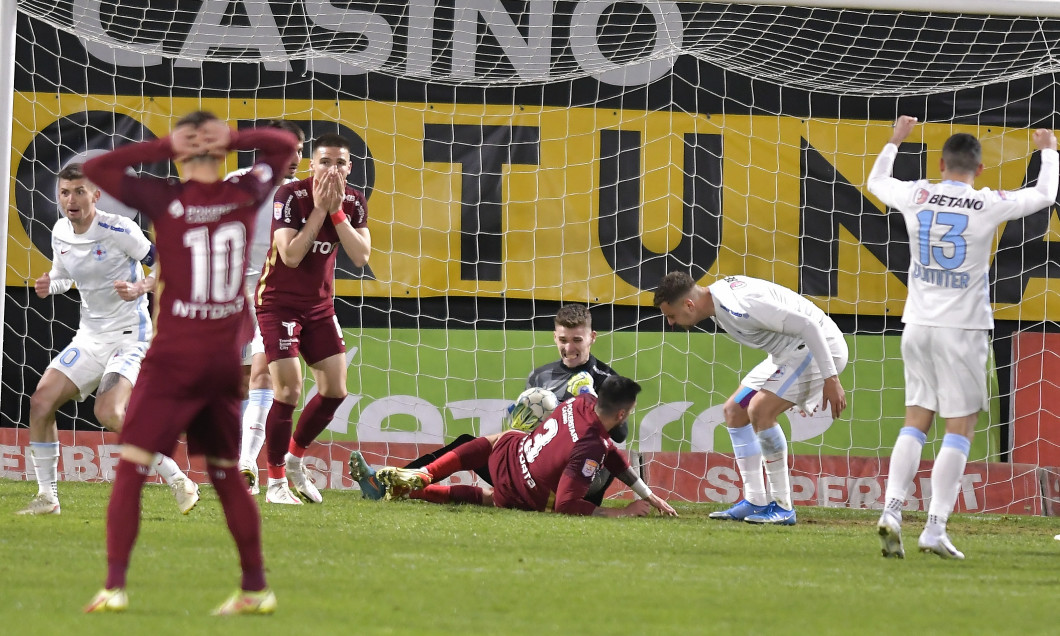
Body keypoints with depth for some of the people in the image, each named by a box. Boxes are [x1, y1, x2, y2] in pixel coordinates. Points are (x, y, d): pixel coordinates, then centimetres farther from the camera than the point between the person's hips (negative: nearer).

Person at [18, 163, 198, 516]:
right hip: (90, 337, 7)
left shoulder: (117, 229, -16)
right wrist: (49, 285, 0)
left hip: (130, 335, -7)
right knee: (41, 402, -4)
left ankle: (178, 482, -14)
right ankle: (47, 498, 7)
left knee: (109, 413, -26)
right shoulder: (60, 234, 3)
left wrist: (140, 288, -27)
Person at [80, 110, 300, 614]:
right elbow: (286, 144, 17)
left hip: (174, 359, -4)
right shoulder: (246, 195, 0)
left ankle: (115, 586, -12)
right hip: (226, 362, 4)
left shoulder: (167, 200, -11)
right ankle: (256, 587, 18)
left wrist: (164, 148, -9)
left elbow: (95, 169, -7)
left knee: (131, 468, -2)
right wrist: (233, 140, -1)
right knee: (226, 475, 17)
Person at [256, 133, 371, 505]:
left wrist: (336, 211, -22)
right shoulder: (291, 196, -20)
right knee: (288, 390, -14)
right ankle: (276, 483, -4)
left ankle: (295, 459, 27)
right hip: (279, 302, -6)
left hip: (319, 304, 6)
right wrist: (319, 209, -28)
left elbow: (361, 257, -14)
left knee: (335, 389, 5)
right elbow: (291, 255, -28)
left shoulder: (354, 202, -3)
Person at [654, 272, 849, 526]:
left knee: (759, 410, -23)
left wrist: (830, 379, -28)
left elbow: (807, 325, -28)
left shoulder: (739, 307, -29)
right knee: (734, 411, 9)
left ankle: (783, 507, -15)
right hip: (788, 351, 10)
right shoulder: (716, 298, 2)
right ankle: (755, 503, 9)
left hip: (819, 345, -10)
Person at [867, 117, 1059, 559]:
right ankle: (935, 528, -7)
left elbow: (875, 181, 22)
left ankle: (892, 509, -3)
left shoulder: (916, 197, 0)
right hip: (962, 329, -4)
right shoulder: (988, 205, -8)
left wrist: (896, 140, 37)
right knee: (960, 428, 0)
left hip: (918, 325, 4)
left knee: (916, 421, 12)